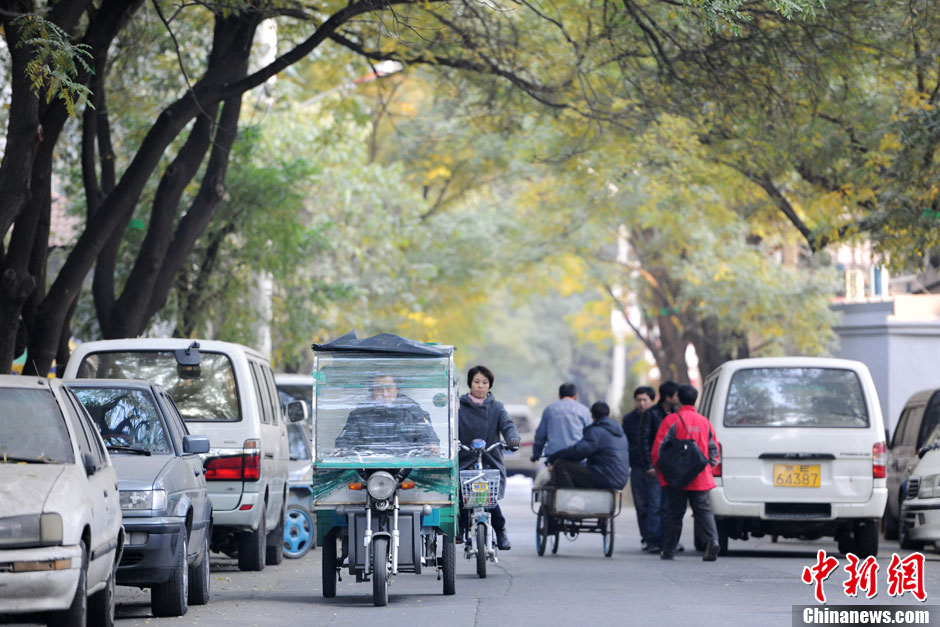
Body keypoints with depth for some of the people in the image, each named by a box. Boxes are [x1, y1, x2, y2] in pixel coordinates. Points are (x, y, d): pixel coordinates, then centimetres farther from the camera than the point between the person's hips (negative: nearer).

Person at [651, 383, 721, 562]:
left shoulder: (671, 420, -5)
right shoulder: (704, 422, 8)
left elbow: (658, 448, -5)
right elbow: (714, 448, 11)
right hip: (701, 478, 2)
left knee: (674, 513, 5)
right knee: (704, 511, 3)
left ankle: (668, 550, 11)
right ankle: (712, 540, -19)